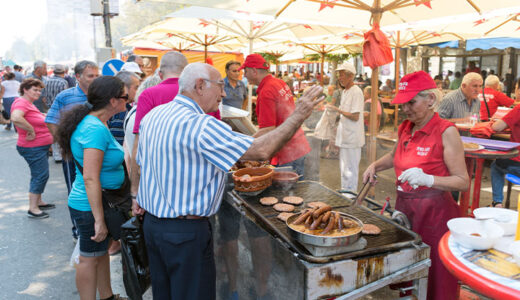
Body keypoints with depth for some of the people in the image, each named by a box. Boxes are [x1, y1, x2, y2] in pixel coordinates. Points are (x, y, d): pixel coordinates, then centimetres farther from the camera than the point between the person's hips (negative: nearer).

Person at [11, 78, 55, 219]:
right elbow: (16, 118, -37)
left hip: (40, 147, 10)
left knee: (39, 175, 19)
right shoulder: (21, 102, -17)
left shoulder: (29, 103, 16)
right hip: (33, 148, -10)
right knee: (40, 176, -6)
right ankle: (33, 209, 2)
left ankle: (38, 202, 32)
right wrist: (31, 131, -27)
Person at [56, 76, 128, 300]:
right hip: (91, 206, -10)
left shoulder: (93, 123, 7)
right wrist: (99, 219, -25)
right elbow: (90, 178, -28)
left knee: (102, 250, 22)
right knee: (90, 258, 7)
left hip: (103, 200, 10)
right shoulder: (95, 129, -25)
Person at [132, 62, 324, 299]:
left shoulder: (153, 116, 5)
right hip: (186, 232, -9)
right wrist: (299, 115, -19)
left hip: (151, 222, 9)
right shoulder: (200, 125, -24)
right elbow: (262, 150, -27)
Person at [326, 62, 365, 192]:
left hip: (352, 138, -9)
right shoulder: (344, 92, 14)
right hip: (345, 137, 9)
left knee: (350, 169, -1)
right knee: (344, 168, 17)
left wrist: (338, 109, -20)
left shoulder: (356, 92, -15)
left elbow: (355, 116, -21)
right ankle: (344, 192, 29)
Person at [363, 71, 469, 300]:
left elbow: (463, 181, -16)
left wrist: (428, 179, -30)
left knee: (431, 281, 5)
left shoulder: (446, 132, -13)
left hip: (433, 213, -6)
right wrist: (376, 165, 11)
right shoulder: (405, 128, 7)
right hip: (404, 206, 6)